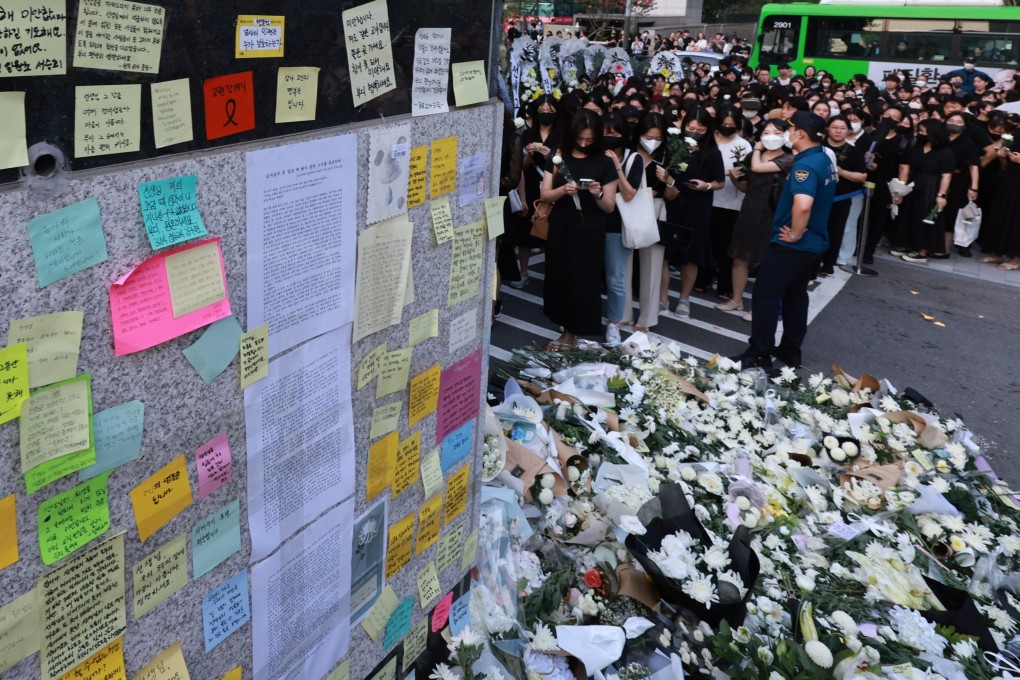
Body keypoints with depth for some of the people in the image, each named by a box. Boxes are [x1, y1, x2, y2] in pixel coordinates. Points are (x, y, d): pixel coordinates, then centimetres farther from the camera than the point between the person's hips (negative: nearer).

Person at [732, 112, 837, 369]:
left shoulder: (806, 164, -23)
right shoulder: (824, 160, 9)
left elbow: (803, 205, -39)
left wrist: (795, 234, -24)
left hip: (792, 245, -10)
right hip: (813, 242, 10)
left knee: (766, 296, -1)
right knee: (796, 296, 17)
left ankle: (759, 354, 4)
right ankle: (790, 351, 25)